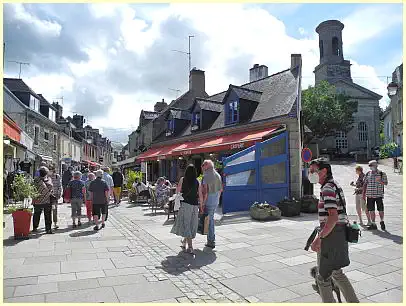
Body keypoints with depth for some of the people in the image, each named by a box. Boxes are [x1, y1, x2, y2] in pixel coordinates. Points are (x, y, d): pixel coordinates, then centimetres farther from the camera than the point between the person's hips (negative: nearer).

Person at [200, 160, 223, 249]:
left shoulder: (206, 177, -17)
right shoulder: (218, 175, 7)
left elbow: (205, 192, -21)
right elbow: (221, 189, 14)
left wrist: (202, 203, -16)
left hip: (208, 201, -8)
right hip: (216, 201, 8)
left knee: (209, 220, 2)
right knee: (211, 218, 19)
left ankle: (211, 242, 10)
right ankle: (211, 240, 26)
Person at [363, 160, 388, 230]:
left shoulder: (382, 174, 1)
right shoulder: (368, 174, 8)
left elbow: (386, 183, -2)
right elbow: (365, 184, 11)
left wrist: (380, 181, -23)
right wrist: (363, 193, 7)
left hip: (379, 195, -2)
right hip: (370, 195, 3)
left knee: (380, 210, 2)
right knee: (371, 210, 4)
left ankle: (382, 221, 27)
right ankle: (373, 224, 13)